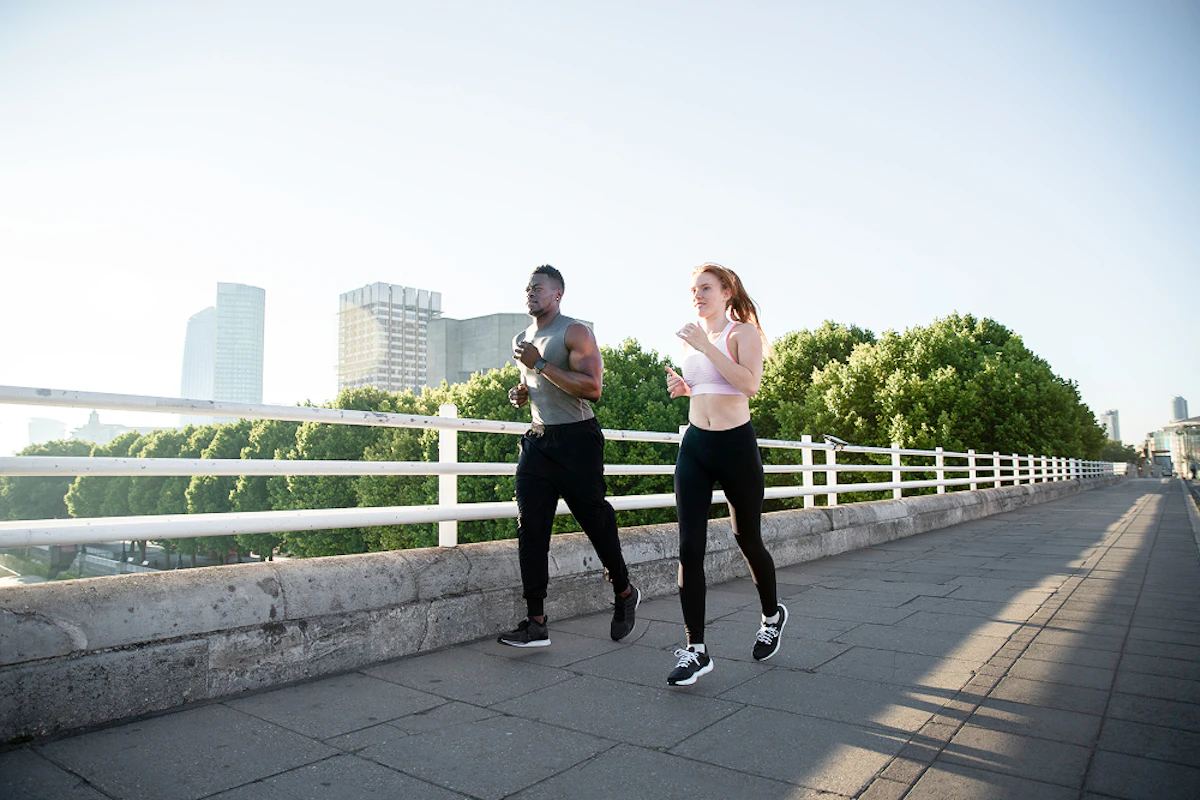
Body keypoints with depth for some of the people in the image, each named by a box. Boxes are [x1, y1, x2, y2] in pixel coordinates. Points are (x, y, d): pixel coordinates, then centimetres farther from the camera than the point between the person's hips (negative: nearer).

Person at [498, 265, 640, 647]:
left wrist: (541, 364, -20)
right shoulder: (522, 339, 17)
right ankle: (536, 623, 2)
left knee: (595, 519, 3)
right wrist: (520, 394, 8)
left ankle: (624, 593, 27)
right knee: (530, 526, -2)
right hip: (538, 439, 7)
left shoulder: (575, 332, -7)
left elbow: (592, 388, -18)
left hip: (577, 438, -6)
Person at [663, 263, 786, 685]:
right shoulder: (692, 339, 12)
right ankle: (696, 650, 1)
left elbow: (749, 384, -21)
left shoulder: (744, 332, -4)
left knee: (748, 540, 12)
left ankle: (772, 614, 40)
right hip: (695, 445, 5)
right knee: (690, 547, -6)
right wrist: (683, 387, 7)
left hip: (735, 444, -4)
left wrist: (706, 347, -22)